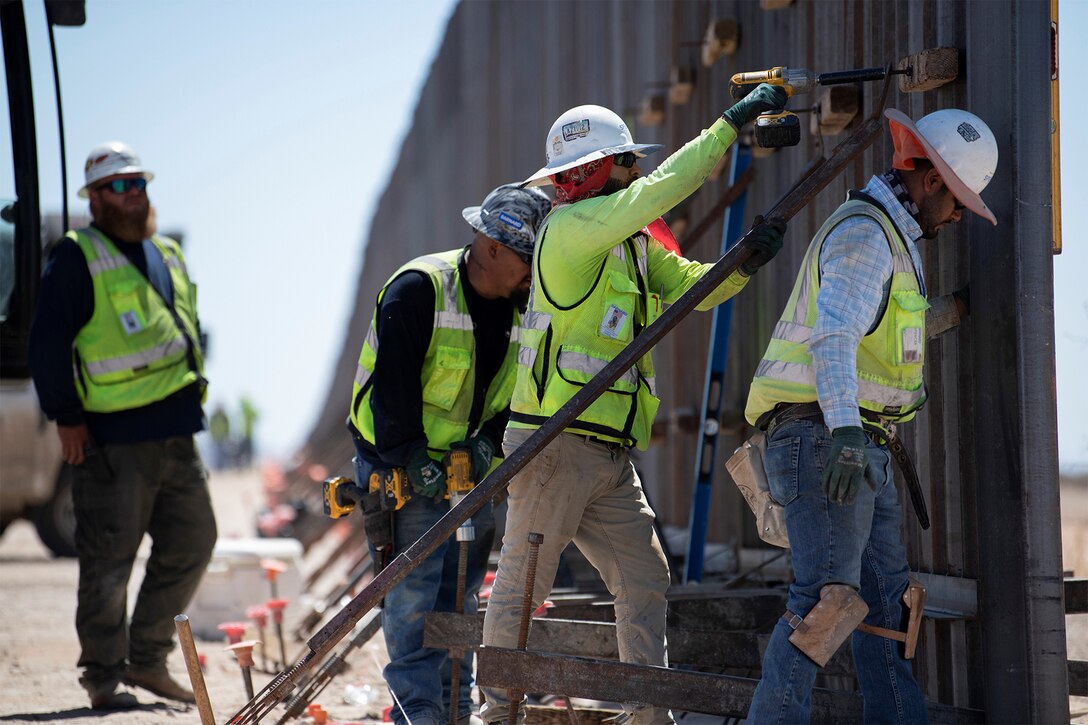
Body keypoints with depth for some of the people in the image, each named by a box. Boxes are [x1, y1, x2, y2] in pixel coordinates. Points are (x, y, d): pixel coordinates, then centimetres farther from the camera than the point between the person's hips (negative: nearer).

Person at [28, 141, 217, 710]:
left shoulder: (166, 254, 18)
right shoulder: (77, 258, -5)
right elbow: (47, 342, -9)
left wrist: (194, 387, 20)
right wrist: (66, 417, -12)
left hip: (174, 430, 7)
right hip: (112, 434, -7)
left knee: (192, 540, 8)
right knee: (109, 557, -3)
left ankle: (147, 659, 20)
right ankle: (103, 675, 6)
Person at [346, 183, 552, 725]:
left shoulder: (520, 307, 5)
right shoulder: (418, 289, -17)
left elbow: (518, 390, 8)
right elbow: (392, 383, -21)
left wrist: (488, 439, -10)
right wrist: (411, 458, -24)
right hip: (400, 466, -7)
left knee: (460, 598, 10)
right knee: (414, 595, -11)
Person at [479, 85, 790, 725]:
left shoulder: (632, 244, 17)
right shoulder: (571, 228, -11)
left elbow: (692, 285, 16)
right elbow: (662, 190, -20)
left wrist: (745, 262, -5)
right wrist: (733, 123, -17)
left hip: (610, 455, 9)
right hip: (556, 444, -9)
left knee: (645, 578, 5)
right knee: (523, 585, -1)